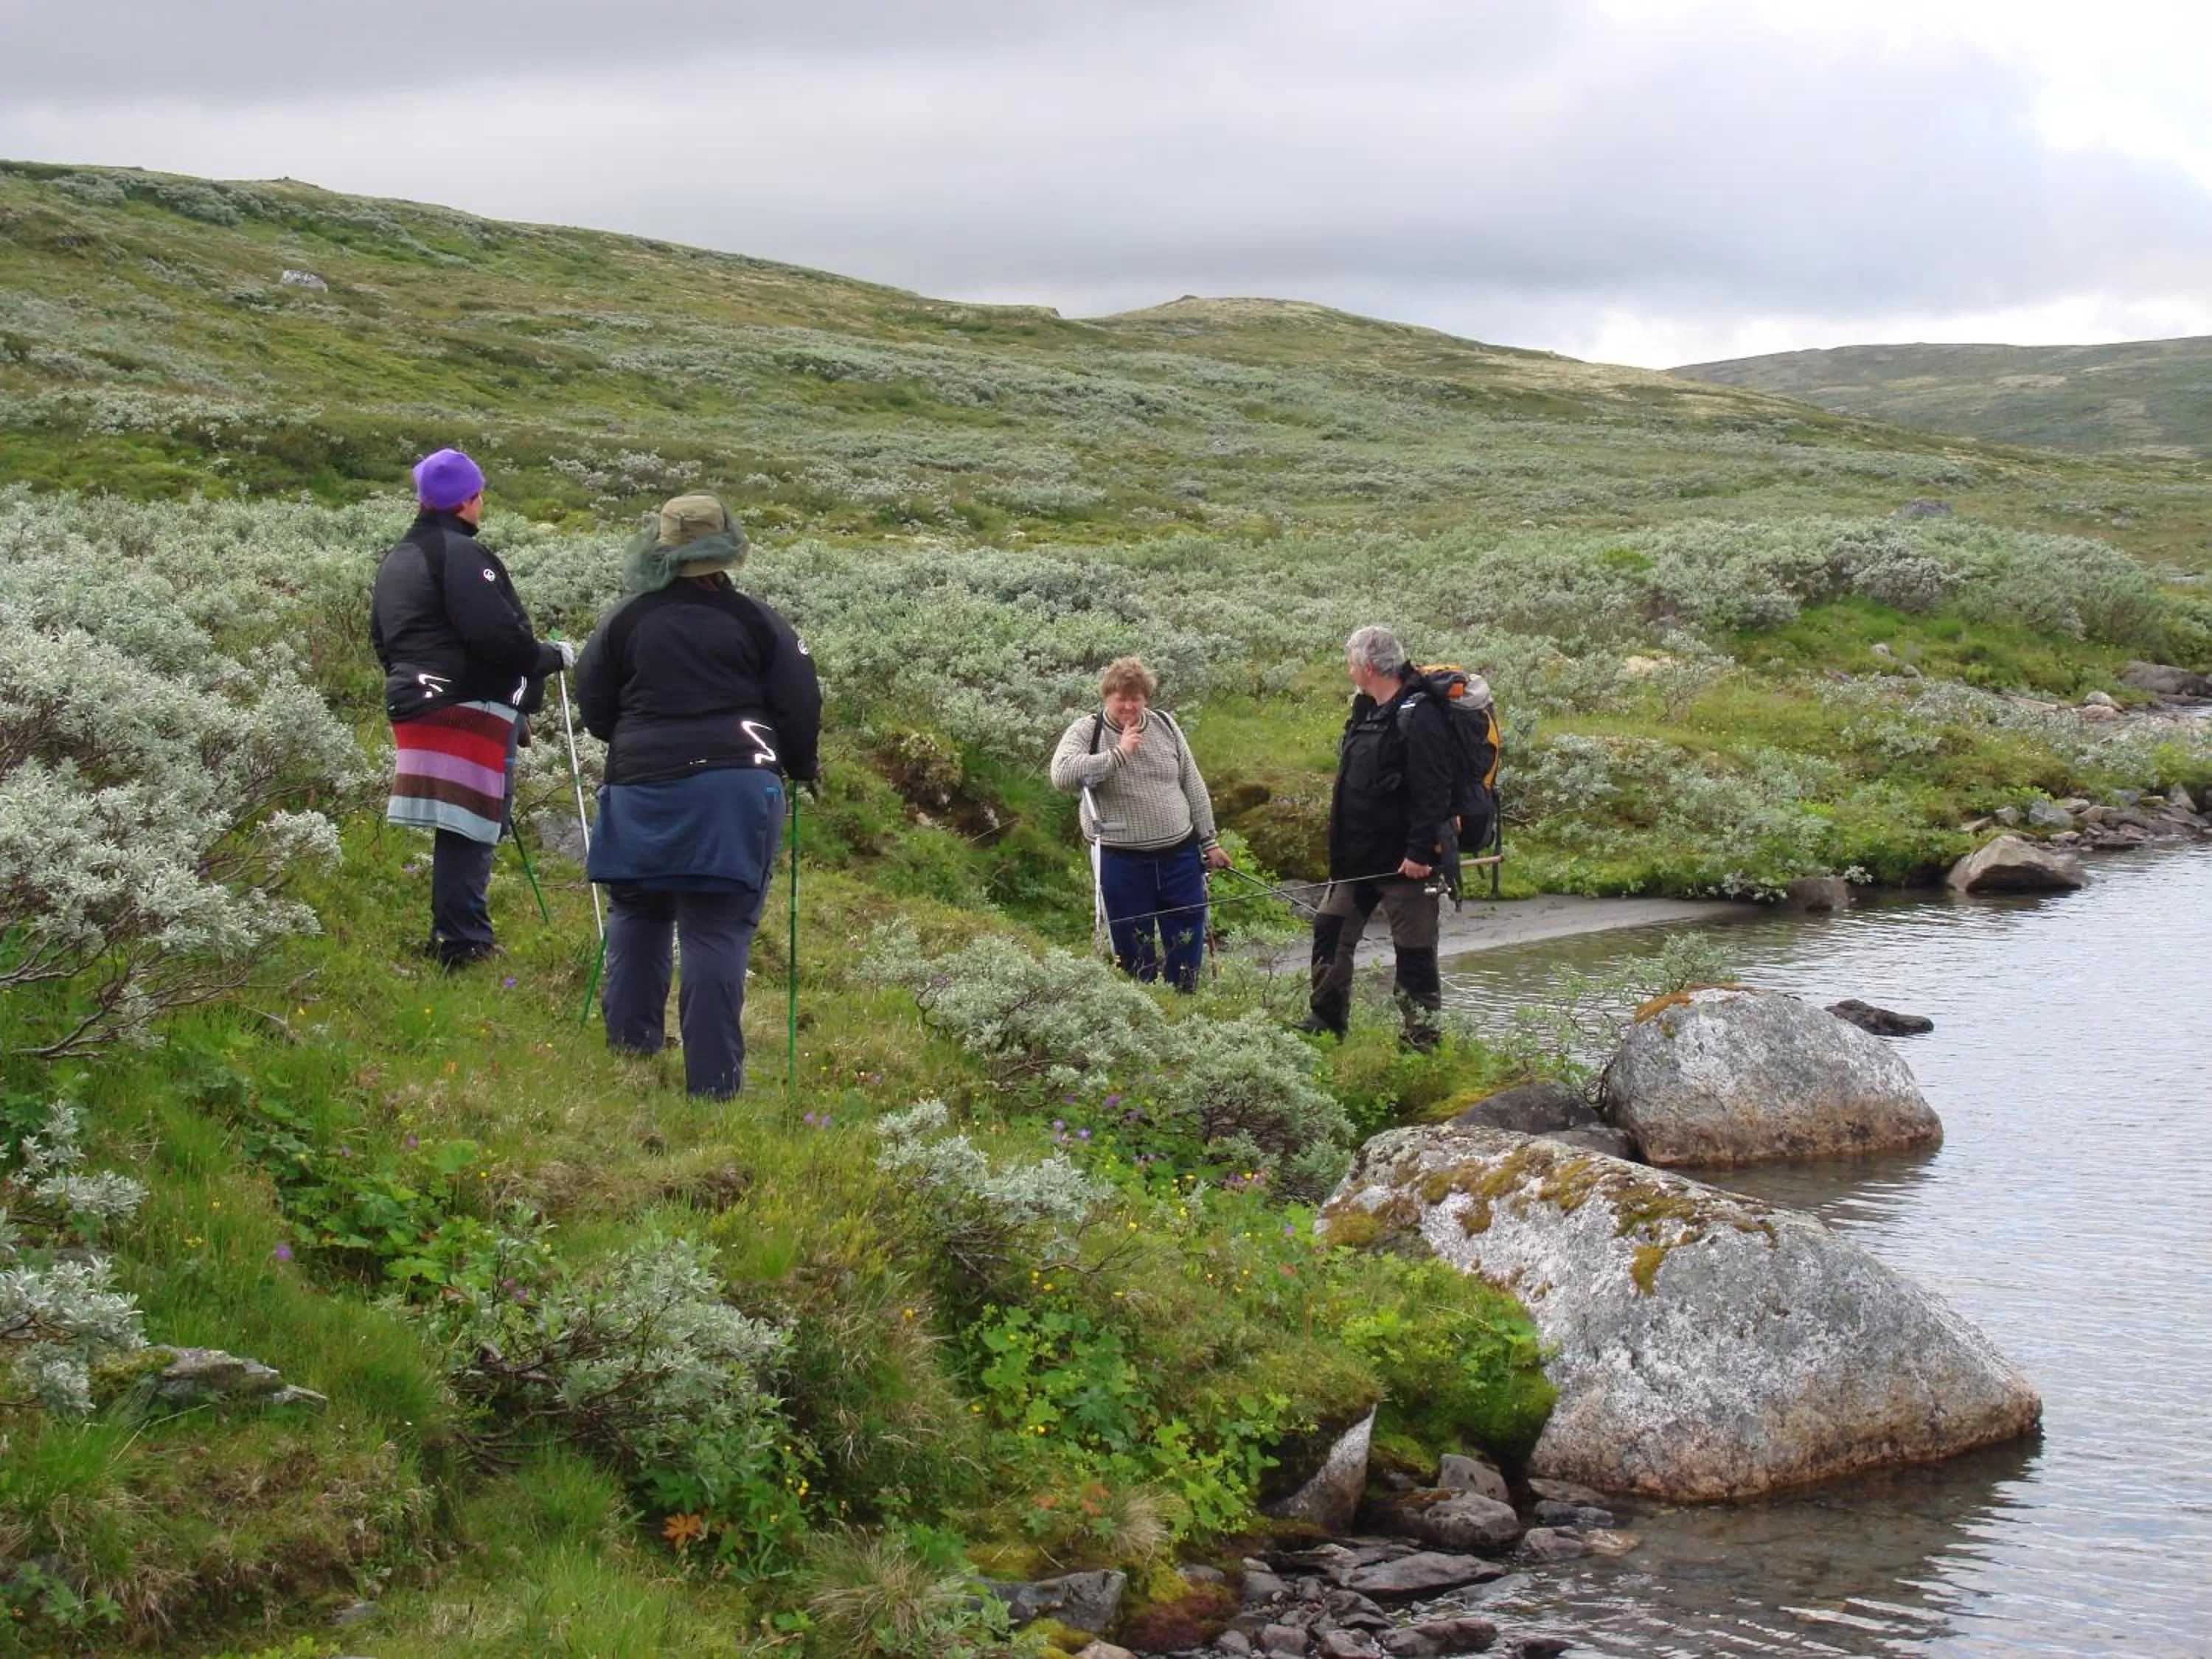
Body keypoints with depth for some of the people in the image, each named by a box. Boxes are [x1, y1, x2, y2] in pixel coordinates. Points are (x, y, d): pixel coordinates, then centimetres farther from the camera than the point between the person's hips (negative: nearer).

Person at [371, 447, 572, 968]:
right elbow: (495, 632, -19)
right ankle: (463, 943, -11)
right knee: (469, 831, -9)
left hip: (412, 704, 9)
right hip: (469, 706, -9)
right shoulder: (462, 553, -10)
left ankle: (453, 937, 16)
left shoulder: (395, 560, 20)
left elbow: (382, 640, 26)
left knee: (461, 829, 14)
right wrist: (550, 656, -5)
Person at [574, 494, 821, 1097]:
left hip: (643, 783, 2)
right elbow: (800, 706, 1)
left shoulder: (625, 621, 2)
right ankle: (713, 1076, -5)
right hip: (735, 787, -1)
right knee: (718, 932, -2)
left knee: (637, 912, 22)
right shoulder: (756, 622, 0)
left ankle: (631, 1038, 23)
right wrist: (799, 769, 20)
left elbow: (594, 709, 9)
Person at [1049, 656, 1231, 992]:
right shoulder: (1086, 733, -5)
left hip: (1179, 855, 4)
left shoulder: (1164, 725, 7)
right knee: (1135, 954, 4)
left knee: (1187, 949, 9)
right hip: (1123, 863, -3)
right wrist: (1118, 753, -22)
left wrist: (1210, 842, 13)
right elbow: (1061, 774, -24)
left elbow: (1193, 786, 13)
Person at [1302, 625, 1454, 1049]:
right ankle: (1326, 1022, 26)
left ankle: (1424, 1038, 8)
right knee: (1331, 932, 14)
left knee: (1415, 951, -1)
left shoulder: (1419, 716, -18)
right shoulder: (1365, 711, 12)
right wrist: (1341, 848, 20)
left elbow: (1432, 793, -23)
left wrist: (1420, 851, -26)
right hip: (1359, 856, 10)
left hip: (1405, 861, -10)